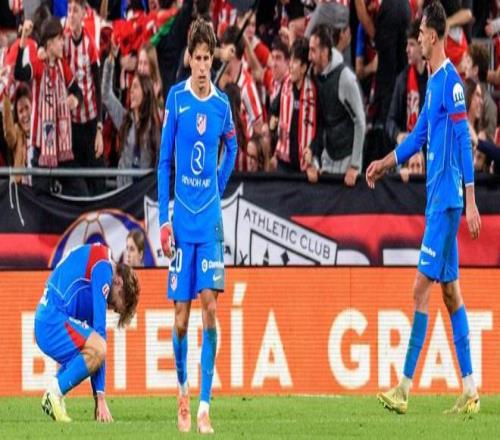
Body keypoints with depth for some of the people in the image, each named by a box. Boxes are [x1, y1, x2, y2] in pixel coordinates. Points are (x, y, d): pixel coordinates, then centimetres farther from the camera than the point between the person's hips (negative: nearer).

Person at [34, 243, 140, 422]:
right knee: (98, 349, -24)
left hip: (43, 327, 10)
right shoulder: (103, 267, -7)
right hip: (52, 321, -10)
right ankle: (55, 393, -12)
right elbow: (100, 330, -11)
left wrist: (99, 398, 18)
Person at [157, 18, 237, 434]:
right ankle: (183, 390, 23)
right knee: (181, 315, 1)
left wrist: (219, 187, 9)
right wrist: (164, 219, -3)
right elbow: (164, 160, 1)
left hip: (211, 220, 1)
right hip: (182, 219, -1)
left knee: (210, 307, -9)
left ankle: (205, 404, -8)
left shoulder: (222, 103, 3)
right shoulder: (176, 98, -3)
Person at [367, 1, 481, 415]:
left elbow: (464, 142, -18)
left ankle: (405, 387, -8)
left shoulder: (451, 82, -15)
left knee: (423, 287, -9)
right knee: (450, 290, 9)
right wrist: (386, 162, 26)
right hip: (438, 198, 10)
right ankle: (470, 389, 10)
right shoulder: (433, 82, 13)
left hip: (447, 199, -10)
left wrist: (471, 202, -19)